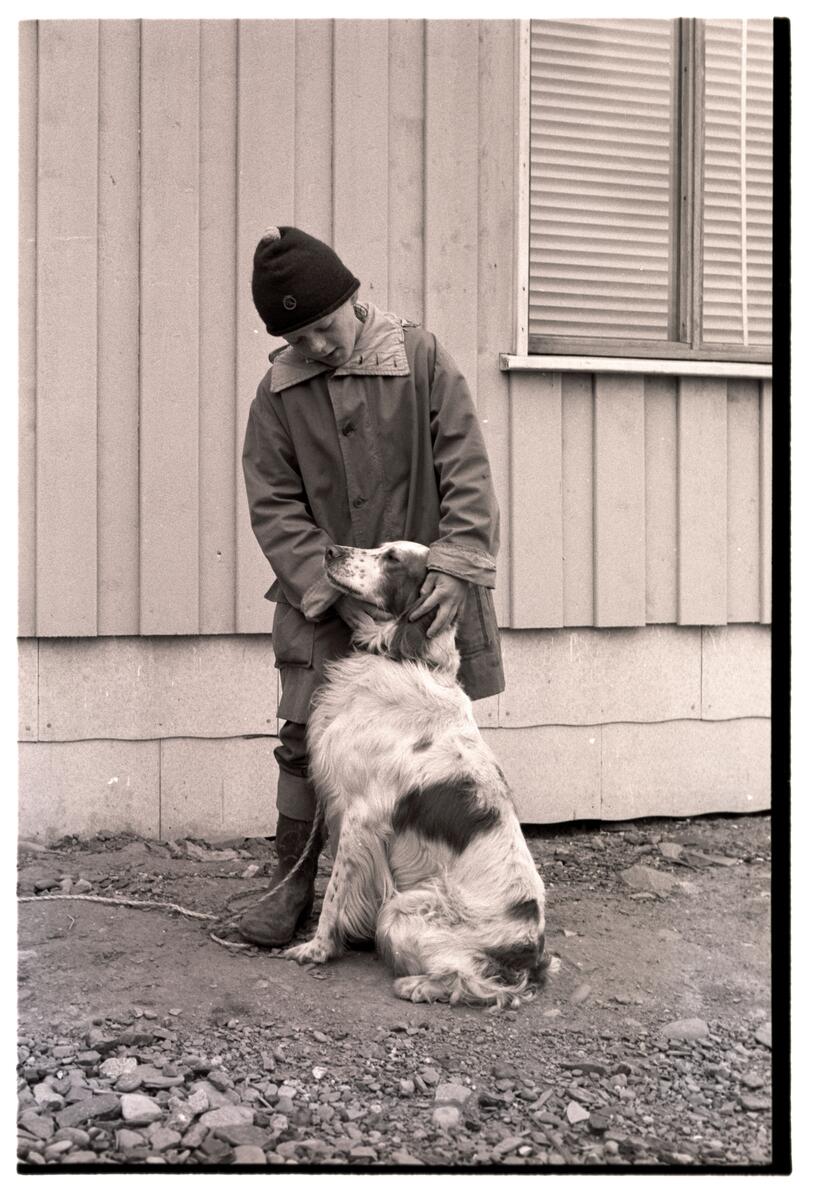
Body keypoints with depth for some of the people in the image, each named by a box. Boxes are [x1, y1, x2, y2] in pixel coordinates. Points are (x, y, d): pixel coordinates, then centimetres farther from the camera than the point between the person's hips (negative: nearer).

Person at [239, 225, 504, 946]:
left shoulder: (421, 357, -3)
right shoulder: (278, 392, 1)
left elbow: (466, 467, -6)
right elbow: (274, 508, -2)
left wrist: (455, 565, -18)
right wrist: (342, 594, -13)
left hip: (422, 596, -1)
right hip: (323, 598, 1)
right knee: (306, 740, 2)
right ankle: (294, 886, 19)